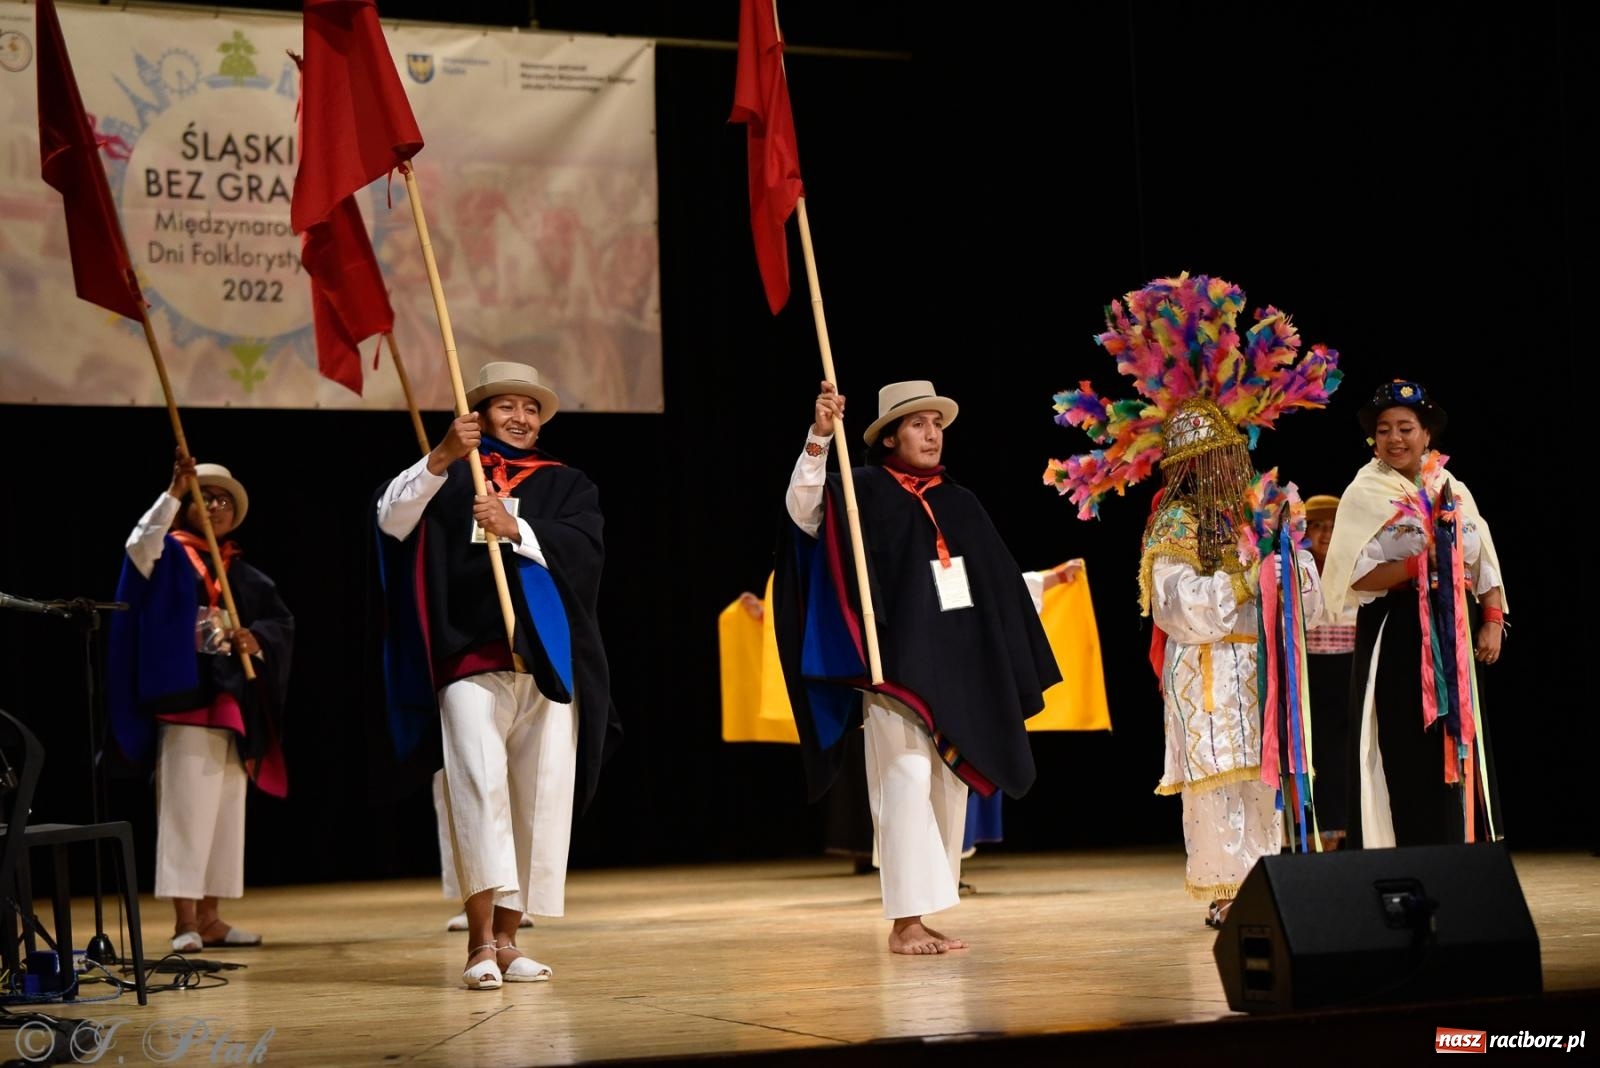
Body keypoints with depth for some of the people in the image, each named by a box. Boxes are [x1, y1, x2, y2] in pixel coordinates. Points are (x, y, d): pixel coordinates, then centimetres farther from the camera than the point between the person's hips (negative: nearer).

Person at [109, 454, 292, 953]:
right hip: (184, 701, -6)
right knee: (185, 809, -10)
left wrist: (257, 639, -10)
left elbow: (283, 621, 11)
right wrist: (174, 491, -27)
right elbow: (139, 544, -20)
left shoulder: (244, 574, 18)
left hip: (232, 705, 6)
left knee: (226, 813, 6)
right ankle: (184, 920, -10)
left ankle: (210, 917, 11)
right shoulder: (170, 557, 3)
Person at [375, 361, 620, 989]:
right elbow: (393, 519, -5)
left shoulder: (567, 485, 18)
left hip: (548, 662, 3)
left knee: (541, 796, -1)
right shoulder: (451, 476, 14)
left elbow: (586, 547, -2)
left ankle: (506, 937, 9)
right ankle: (481, 940, -23)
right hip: (471, 657, -2)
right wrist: (441, 457, -18)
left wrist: (518, 529, -17)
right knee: (478, 781, -19)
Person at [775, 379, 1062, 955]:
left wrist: (1010, 669, 16)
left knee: (949, 787, 5)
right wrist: (819, 437, -31)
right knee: (907, 780, -13)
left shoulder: (960, 504, 15)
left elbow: (999, 584, 19)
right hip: (898, 665, -6)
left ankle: (927, 917, 11)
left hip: (958, 670, 6)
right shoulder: (866, 492, -1)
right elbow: (805, 512, -18)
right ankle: (905, 922, -11)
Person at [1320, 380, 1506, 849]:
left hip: (1454, 639, 5)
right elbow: (1358, 577, -11)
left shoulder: (1453, 491, 12)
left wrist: (1493, 622, 1)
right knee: (1407, 757, -7)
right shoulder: (1365, 493, -3)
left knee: (1459, 750, 5)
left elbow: (1485, 565, 13)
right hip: (1396, 638, -5)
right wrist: (1423, 563, -17)